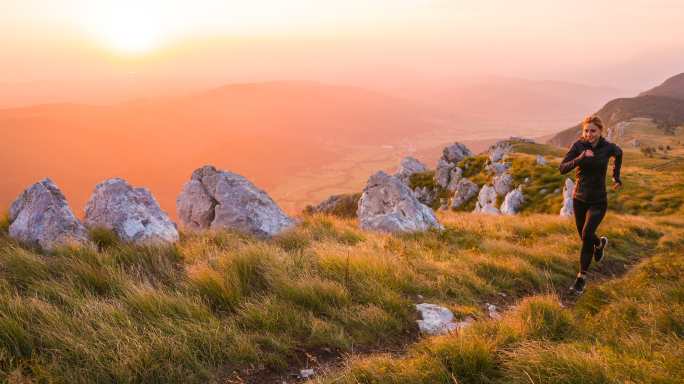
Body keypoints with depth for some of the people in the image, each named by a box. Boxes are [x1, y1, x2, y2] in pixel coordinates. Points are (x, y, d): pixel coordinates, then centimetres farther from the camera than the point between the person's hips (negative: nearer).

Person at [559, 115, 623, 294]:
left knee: (587, 234, -18)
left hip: (598, 200, -2)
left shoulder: (608, 147, -9)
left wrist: (616, 177, 19)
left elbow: (619, 154, 16)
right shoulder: (578, 146, -10)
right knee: (585, 237, 14)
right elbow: (562, 169, -17)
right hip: (579, 198, 2)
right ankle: (600, 242, 52)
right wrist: (579, 159, -32)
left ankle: (582, 278, -3)